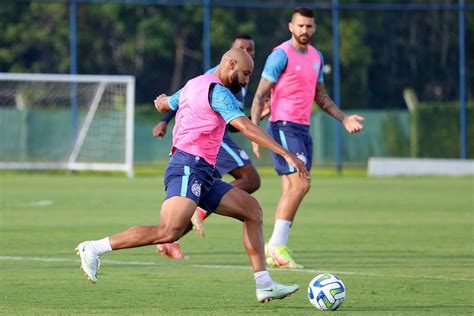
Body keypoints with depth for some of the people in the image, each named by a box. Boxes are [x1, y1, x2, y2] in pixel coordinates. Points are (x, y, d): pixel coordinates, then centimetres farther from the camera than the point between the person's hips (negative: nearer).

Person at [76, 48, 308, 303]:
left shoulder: (193, 85, 21)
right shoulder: (217, 91, -8)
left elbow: (163, 104, 41)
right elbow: (247, 128, -20)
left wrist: (162, 101, 67)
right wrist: (287, 154, -22)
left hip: (202, 177, 11)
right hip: (189, 169, -11)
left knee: (252, 209, 9)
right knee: (169, 232, -26)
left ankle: (264, 286, 4)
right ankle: (94, 248, -20)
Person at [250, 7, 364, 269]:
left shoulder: (316, 57, 14)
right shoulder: (282, 55, -10)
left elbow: (320, 96, 25)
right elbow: (260, 95, -11)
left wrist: (344, 119, 16)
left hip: (303, 129, 8)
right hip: (283, 127, -8)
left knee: (291, 189, 5)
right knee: (301, 183, -18)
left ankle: (276, 250, 7)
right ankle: (276, 246, -13)